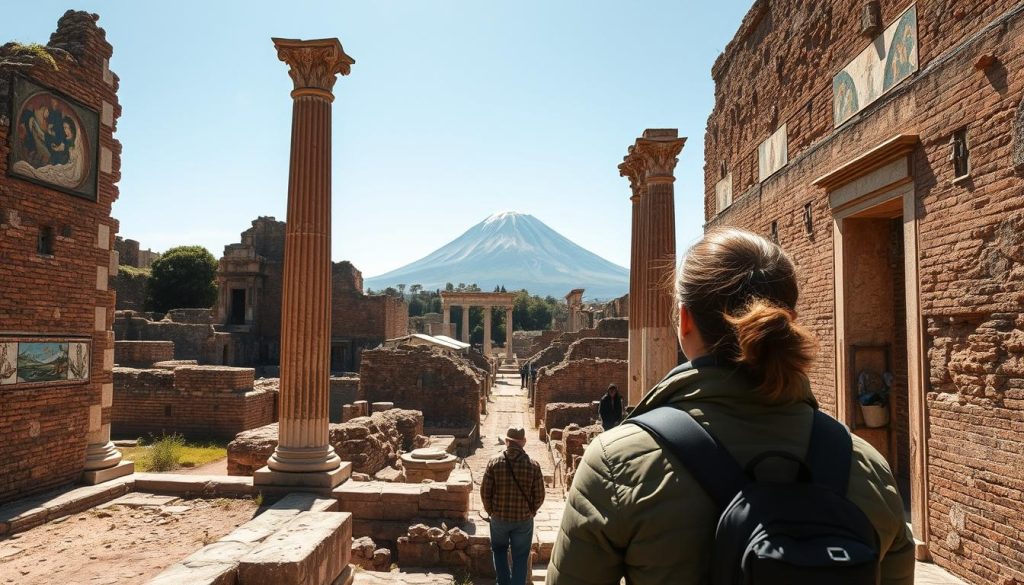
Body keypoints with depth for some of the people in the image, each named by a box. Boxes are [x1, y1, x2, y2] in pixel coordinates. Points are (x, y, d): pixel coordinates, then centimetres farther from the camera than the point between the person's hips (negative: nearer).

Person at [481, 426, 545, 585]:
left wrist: (490, 511, 11)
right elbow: (539, 496, -7)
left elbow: (485, 492, -7)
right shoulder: (533, 465, -13)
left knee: (499, 550, 27)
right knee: (520, 558, 15)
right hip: (523, 519, -1)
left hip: (499, 517, 1)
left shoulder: (494, 462, -12)